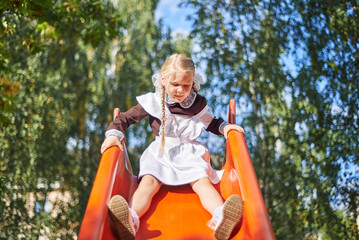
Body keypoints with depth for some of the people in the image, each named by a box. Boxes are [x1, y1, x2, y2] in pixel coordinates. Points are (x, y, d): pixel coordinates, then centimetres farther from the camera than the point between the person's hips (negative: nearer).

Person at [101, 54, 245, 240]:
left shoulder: (198, 104, 1)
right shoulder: (152, 102, -4)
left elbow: (211, 123, 17)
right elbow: (126, 118, 1)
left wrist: (224, 127, -4)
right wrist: (114, 133, -16)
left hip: (188, 153, 1)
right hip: (159, 153, -1)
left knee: (203, 182, -25)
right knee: (148, 183, -26)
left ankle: (220, 216, -48)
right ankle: (130, 220, -50)